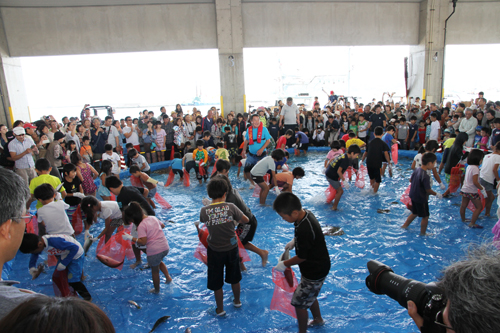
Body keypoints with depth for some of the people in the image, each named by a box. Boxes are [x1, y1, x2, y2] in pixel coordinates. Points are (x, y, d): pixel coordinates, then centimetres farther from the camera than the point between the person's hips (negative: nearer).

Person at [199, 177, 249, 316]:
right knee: (234, 278, 25)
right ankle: (237, 301, 46)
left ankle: (220, 309, 33)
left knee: (216, 282, 17)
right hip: (231, 248, 2)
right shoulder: (231, 207, -17)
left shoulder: (204, 211, -17)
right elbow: (246, 220, -4)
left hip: (215, 251, -1)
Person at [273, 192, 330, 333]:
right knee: (309, 296, 29)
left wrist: (284, 264, -10)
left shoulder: (304, 229, -37)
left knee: (299, 302, 7)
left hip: (314, 272, -9)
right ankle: (318, 319, 53)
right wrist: (294, 241, 9)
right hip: (317, 266, 9)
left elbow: (301, 257, -24)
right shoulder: (306, 213, -9)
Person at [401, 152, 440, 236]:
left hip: (413, 196, 8)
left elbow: (411, 180, 12)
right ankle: (422, 233, 23)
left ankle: (404, 226, 35)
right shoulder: (425, 176, -28)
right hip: (421, 199, -8)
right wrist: (437, 194, -6)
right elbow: (428, 190, -22)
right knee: (425, 216, 10)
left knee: (414, 213, 26)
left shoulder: (416, 170, -3)